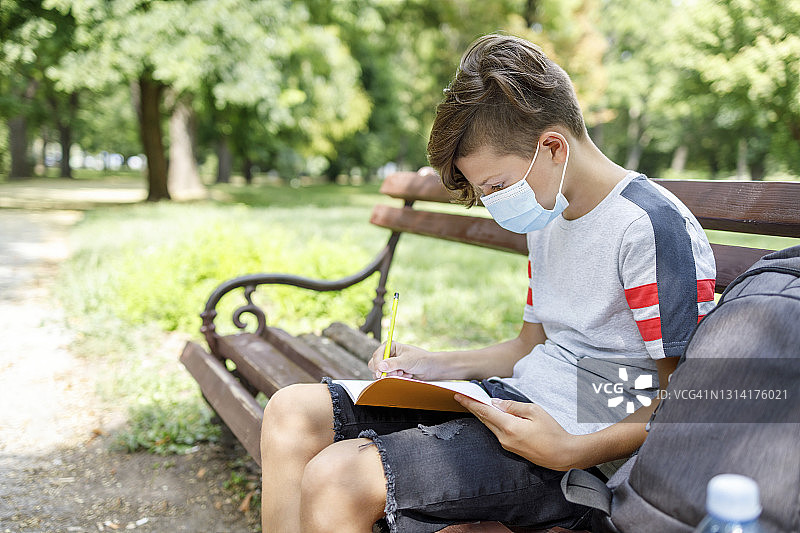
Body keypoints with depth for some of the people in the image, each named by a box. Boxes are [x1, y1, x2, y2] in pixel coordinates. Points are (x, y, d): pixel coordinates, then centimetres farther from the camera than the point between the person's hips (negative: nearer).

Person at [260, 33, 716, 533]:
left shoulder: (653, 228, -16)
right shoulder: (546, 218, 13)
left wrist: (570, 452, -29)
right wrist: (434, 365, 9)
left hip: (576, 444, -9)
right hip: (514, 398, 9)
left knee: (337, 478, -25)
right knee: (292, 412, 1)